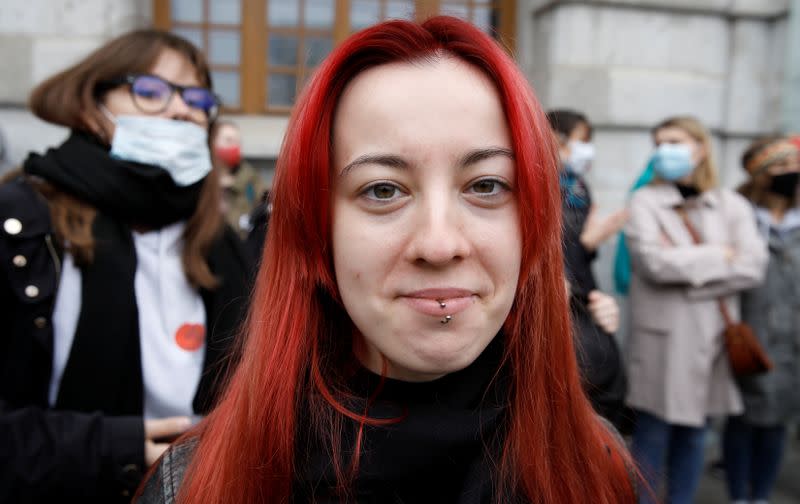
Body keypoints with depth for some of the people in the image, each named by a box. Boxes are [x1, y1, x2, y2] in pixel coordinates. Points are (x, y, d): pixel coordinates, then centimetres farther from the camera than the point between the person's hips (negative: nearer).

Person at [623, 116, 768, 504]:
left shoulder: (732, 205, 8)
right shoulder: (645, 201, 1)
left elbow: (752, 267, -5)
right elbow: (653, 261, -14)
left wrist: (685, 268, -13)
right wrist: (718, 256, -6)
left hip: (711, 337, 3)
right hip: (661, 337, -2)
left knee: (693, 434, 12)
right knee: (653, 435, 2)